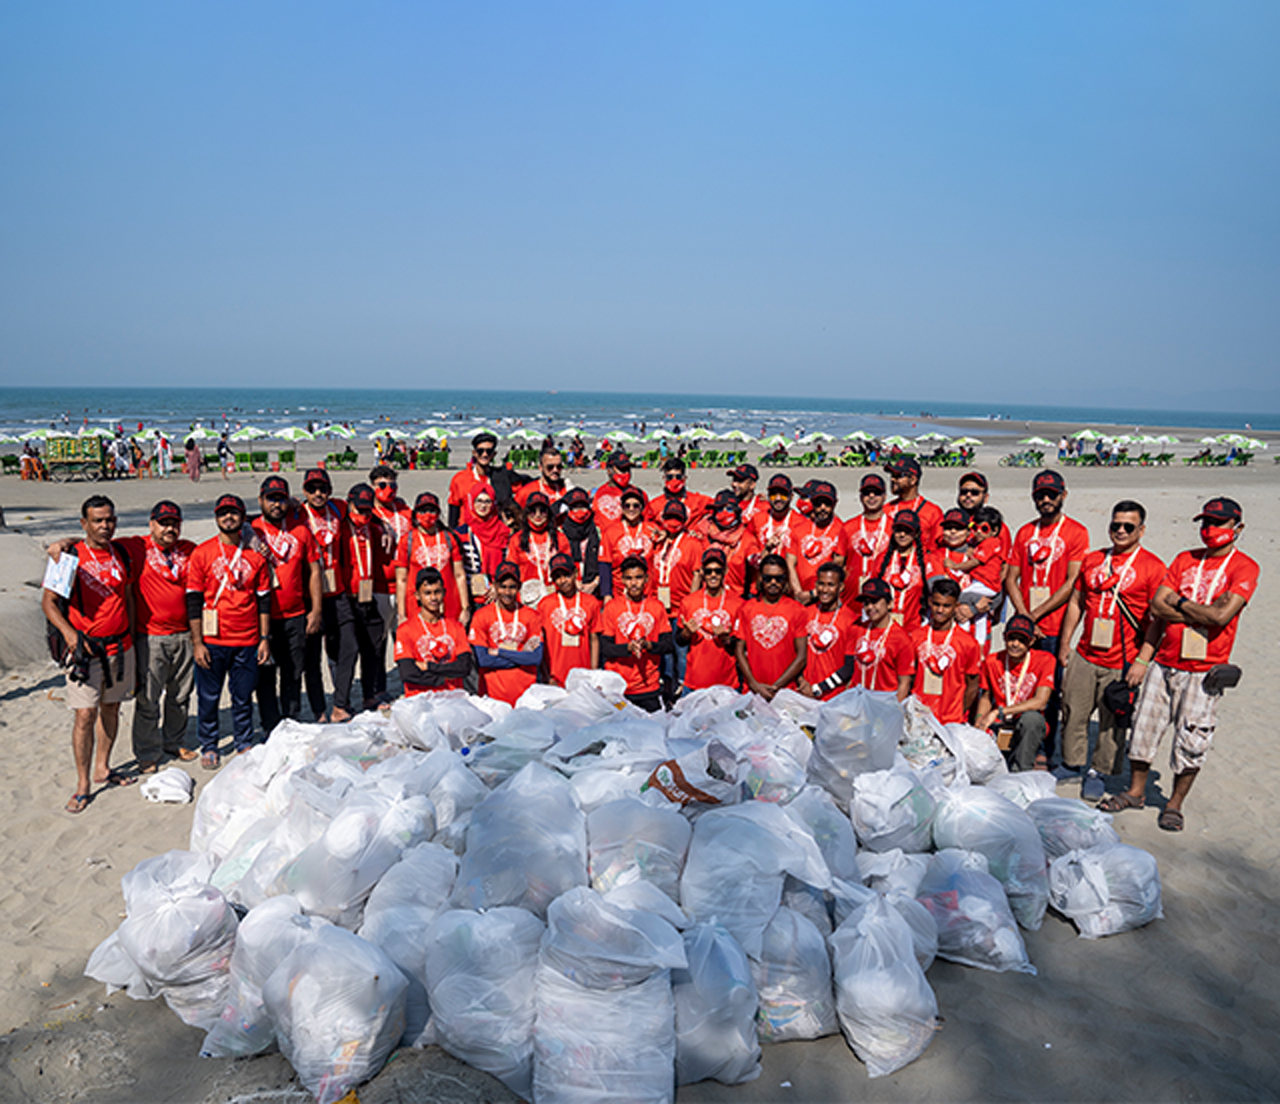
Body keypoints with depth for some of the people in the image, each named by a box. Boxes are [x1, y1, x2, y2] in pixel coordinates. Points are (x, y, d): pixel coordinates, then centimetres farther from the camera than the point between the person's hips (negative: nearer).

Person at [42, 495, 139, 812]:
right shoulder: (71, 556, -9)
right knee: (85, 714, -6)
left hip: (121, 646, 5)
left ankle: (102, 769, 27)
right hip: (86, 648, -5)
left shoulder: (120, 553, 6)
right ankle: (83, 784, 4)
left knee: (111, 707, 13)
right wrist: (68, 632, -22)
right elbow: (48, 601, -6)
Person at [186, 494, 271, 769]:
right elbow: (193, 600, -2)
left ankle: (244, 744, 25)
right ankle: (208, 747, 23)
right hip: (212, 642, -2)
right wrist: (197, 642, -6)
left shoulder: (255, 555, 5)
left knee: (244, 696, 10)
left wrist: (265, 638, 5)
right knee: (209, 697, 7)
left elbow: (264, 599, 9)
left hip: (247, 641, 2)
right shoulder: (202, 553, -2)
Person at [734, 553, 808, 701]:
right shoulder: (747, 608, 6)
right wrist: (754, 684, -5)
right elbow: (740, 651, 5)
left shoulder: (798, 610, 0)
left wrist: (776, 687, -8)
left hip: (786, 690, -1)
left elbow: (802, 657, -3)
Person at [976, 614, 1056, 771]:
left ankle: (1021, 771, -22)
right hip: (999, 726, 1)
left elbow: (1040, 702, -17)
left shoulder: (1045, 660, -9)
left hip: (1028, 729, -1)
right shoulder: (991, 662, -1)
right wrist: (980, 721, -8)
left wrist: (998, 712, -22)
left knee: (1031, 718, -37)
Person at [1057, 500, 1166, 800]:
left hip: (1122, 663, -4)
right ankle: (1071, 764, 25)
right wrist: (1064, 643, 14)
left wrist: (1142, 661, -13)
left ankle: (1098, 772, 24)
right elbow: (1076, 603, 17)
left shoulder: (1152, 566, -5)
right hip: (1084, 657, 4)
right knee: (1073, 714, 8)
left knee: (1112, 723, 7)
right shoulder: (1093, 559, 9)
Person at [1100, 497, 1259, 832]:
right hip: (1164, 662, 4)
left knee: (1191, 741, 2)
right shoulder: (1185, 560, 10)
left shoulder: (1244, 567, -4)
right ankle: (1135, 791, 24)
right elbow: (1157, 606, 3)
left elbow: (1221, 616, -18)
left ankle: (1174, 804, 18)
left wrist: (1179, 602, -6)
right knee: (1144, 727, 9)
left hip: (1203, 670, -4)